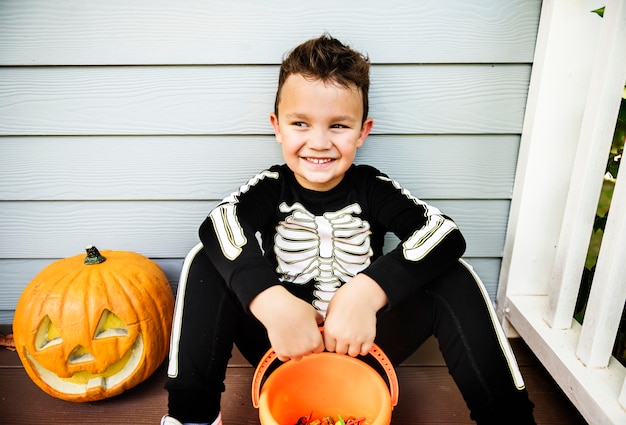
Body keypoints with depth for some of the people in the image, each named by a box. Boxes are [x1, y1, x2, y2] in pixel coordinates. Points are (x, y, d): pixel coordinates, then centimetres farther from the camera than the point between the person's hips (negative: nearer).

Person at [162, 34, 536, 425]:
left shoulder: (372, 188, -7)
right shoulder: (271, 187, -7)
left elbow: (447, 235, -24)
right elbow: (219, 224, -30)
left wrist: (365, 293, -38)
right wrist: (273, 302, -45)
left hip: (361, 344, 0)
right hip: (284, 344, 1)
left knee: (453, 277, -19)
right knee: (206, 264, -19)